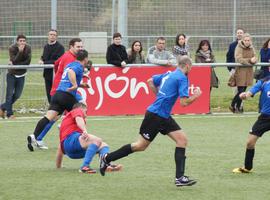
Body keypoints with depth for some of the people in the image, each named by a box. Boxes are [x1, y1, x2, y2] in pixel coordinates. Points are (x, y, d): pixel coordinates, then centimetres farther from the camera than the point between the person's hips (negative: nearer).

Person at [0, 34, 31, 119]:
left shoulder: (28, 48, -6)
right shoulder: (12, 48, -16)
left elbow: (28, 61, -13)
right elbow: (14, 61, -25)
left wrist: (15, 64, -20)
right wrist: (20, 51, -37)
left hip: (21, 75, 4)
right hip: (12, 74, -4)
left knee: (17, 95, 5)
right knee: (10, 94, -6)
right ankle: (10, 113, 1)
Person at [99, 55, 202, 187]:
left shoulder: (169, 74, 12)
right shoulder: (182, 78, -14)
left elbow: (150, 81, 25)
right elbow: (184, 102, -20)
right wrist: (195, 96, -3)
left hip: (164, 117, 9)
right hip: (155, 115, -9)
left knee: (182, 139, 1)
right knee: (141, 145, 2)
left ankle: (180, 177, -2)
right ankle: (107, 158, 15)